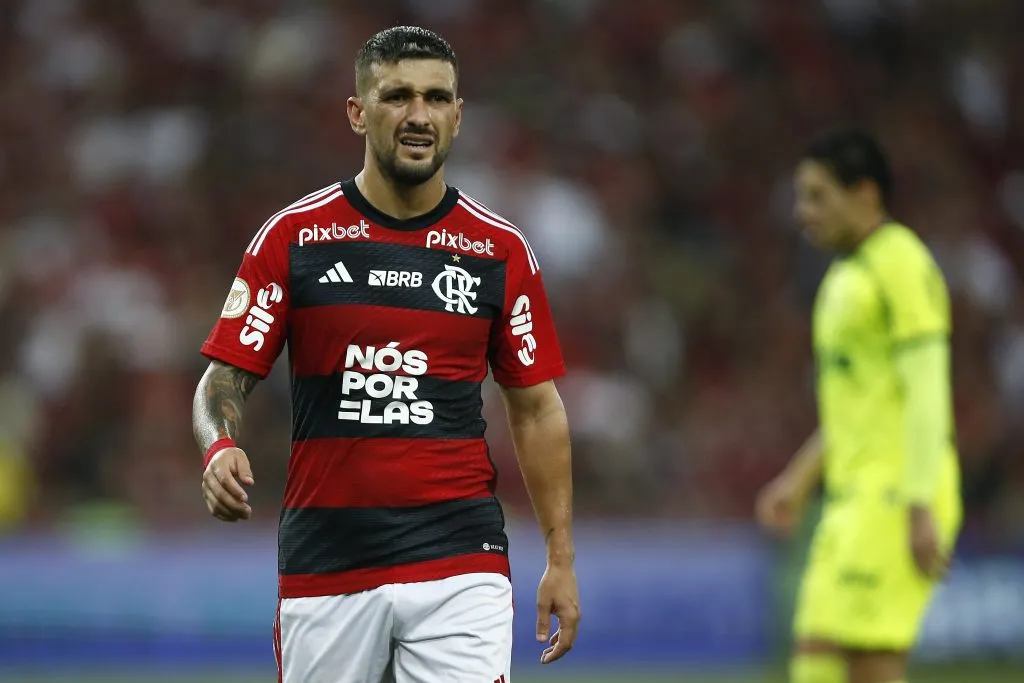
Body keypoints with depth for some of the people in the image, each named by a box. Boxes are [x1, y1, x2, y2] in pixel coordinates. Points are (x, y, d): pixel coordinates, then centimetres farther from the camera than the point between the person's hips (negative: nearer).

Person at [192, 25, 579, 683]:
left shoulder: (501, 251, 5)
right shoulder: (292, 236, 2)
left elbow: (536, 408, 10)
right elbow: (225, 378, 2)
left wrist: (561, 559, 5)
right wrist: (220, 448, -21)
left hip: (460, 563, 0)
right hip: (324, 560, 0)